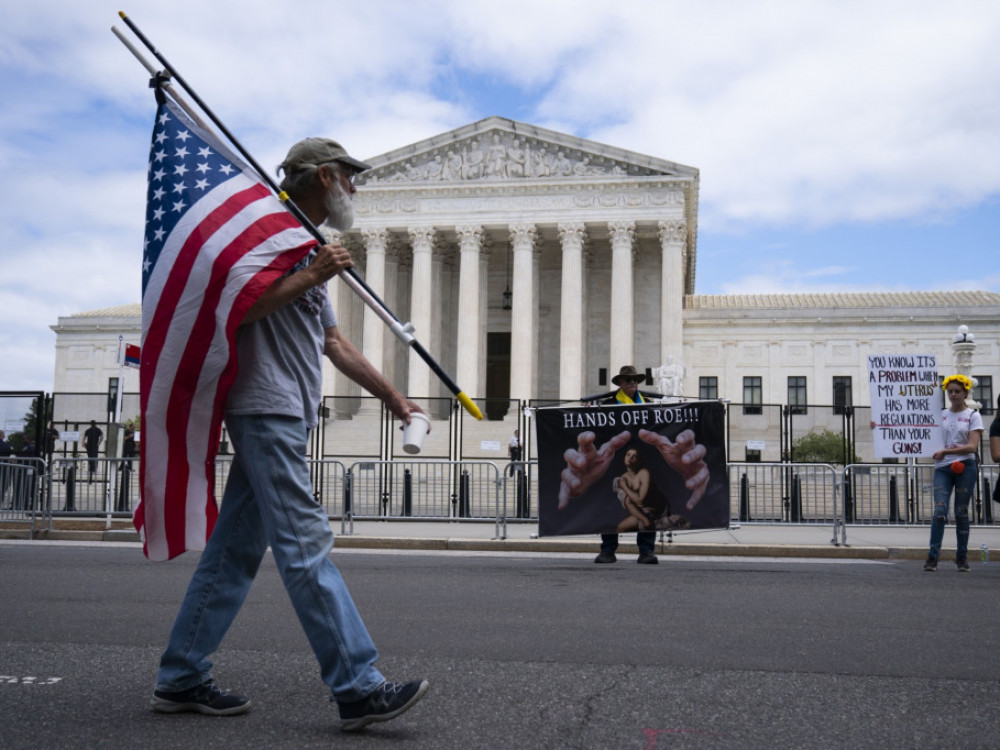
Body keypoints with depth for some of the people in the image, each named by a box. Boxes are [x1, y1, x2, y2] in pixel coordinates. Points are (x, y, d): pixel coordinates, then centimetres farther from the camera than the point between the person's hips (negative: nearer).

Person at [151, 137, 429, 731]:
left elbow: (336, 344, 29)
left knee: (237, 548, 10)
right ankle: (359, 688, -13)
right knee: (306, 544, -13)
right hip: (266, 407, -10)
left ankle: (181, 678, 17)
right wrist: (311, 276, -16)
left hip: (287, 415, 10)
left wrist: (394, 397, 29)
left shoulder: (309, 247, 27)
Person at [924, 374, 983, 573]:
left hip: (965, 467, -2)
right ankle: (933, 556, -12)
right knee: (939, 510, -11)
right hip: (943, 468, 2)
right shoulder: (940, 415, 12)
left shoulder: (973, 416, 4)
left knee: (961, 513, 3)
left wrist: (946, 451, -17)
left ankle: (962, 557, 12)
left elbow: (972, 446, -7)